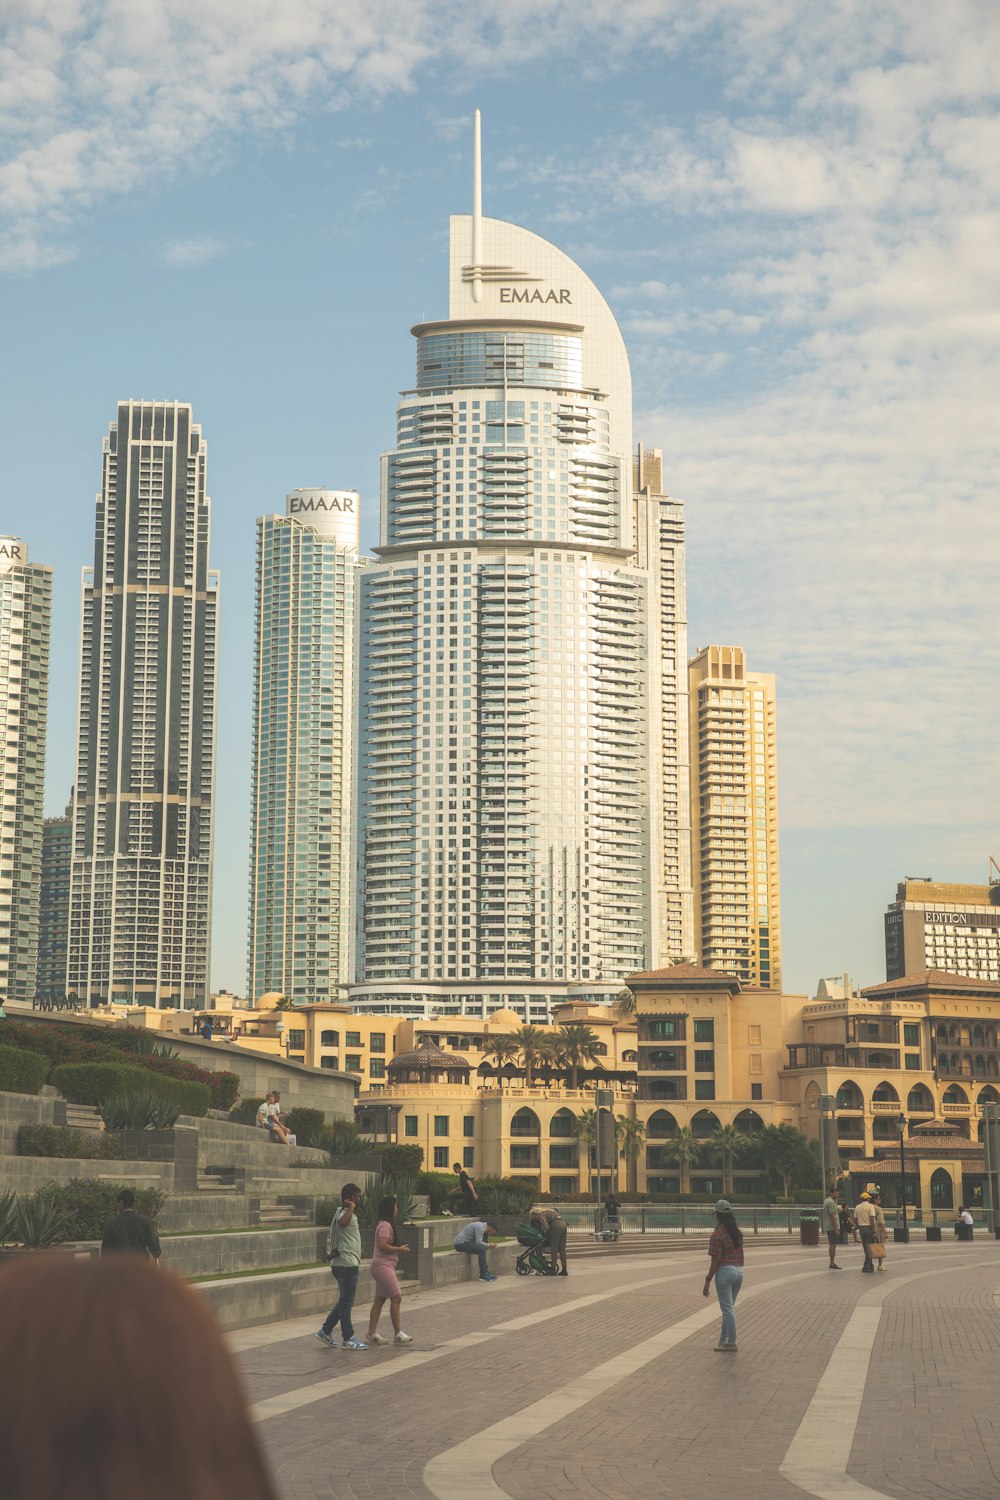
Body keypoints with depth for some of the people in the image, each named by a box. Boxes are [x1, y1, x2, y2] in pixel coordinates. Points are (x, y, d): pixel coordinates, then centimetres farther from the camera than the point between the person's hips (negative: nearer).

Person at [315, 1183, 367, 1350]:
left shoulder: (344, 1212, 19)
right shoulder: (345, 1213, -14)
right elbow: (343, 1222, -42)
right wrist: (351, 1207, -30)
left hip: (343, 1263, 10)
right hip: (347, 1263, -10)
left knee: (344, 1301, 15)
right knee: (346, 1302, -4)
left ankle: (325, 1331, 17)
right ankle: (348, 1339, 0)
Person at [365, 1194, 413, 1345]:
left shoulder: (385, 1225, 17)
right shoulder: (385, 1225, -15)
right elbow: (382, 1245, -23)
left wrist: (399, 1249, 10)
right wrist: (399, 1249, -13)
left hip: (385, 1266, 10)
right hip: (383, 1266, -10)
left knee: (380, 1299, 9)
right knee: (396, 1297, -9)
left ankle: (371, 1333, 10)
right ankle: (397, 1334, -7)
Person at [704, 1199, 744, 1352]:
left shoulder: (718, 1234, -13)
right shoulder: (738, 1231, 7)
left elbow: (715, 1260, -15)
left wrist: (708, 1281, -11)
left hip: (725, 1271, -7)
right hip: (739, 1270, 7)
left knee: (728, 1308, -2)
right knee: (729, 1307, 17)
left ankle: (731, 1343, 1)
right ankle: (723, 1340, 23)